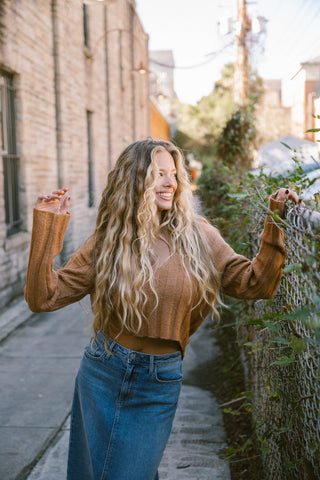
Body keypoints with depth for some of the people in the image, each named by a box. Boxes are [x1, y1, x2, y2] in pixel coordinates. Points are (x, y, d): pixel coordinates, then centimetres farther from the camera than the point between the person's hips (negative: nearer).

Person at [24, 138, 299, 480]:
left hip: (158, 384, -1)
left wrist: (275, 224, -13)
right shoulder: (108, 241, -6)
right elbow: (43, 298, -9)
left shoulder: (197, 237, -5)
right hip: (101, 373, 2)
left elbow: (255, 284, -5)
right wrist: (47, 225, -15)